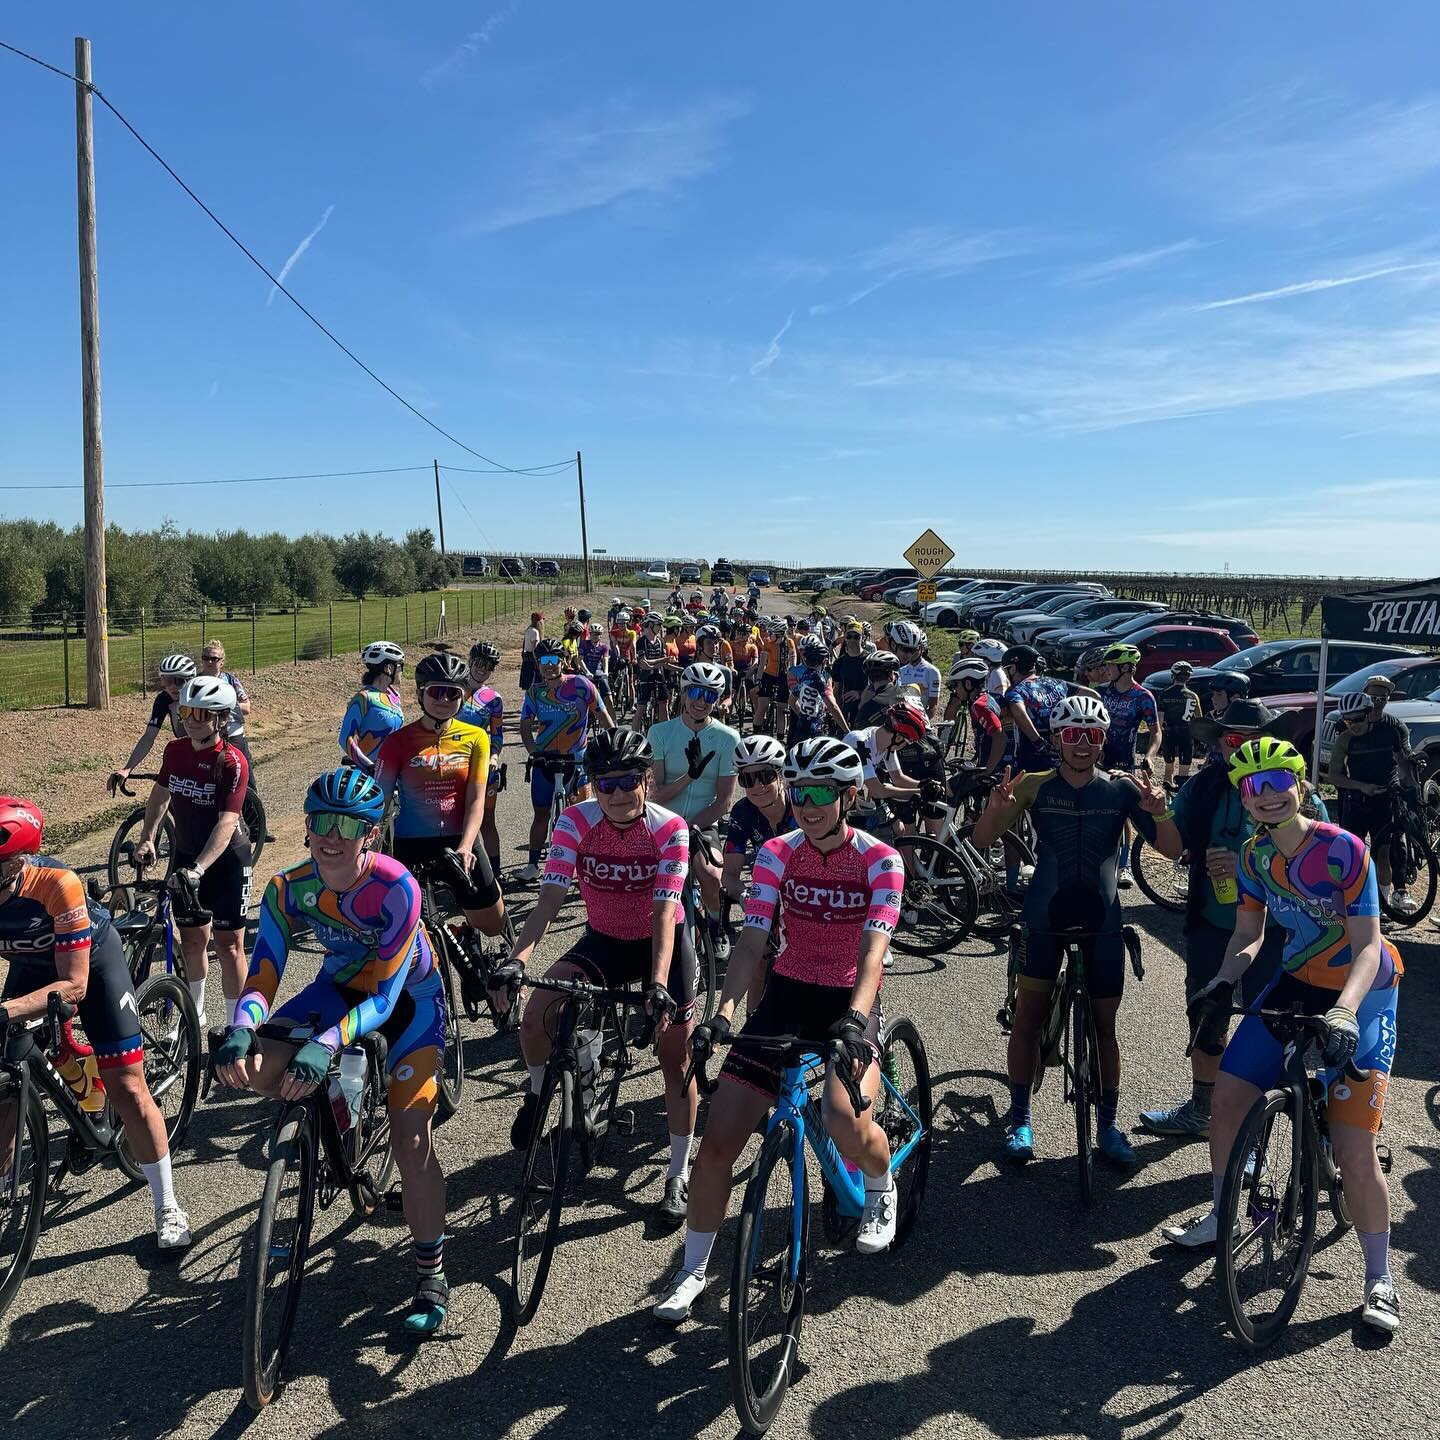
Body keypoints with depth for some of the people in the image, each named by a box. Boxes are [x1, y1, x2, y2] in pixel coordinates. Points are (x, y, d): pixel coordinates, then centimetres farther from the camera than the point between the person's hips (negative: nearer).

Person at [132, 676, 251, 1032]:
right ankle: (196, 1015, 31)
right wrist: (146, 839, 3)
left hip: (226, 859, -5)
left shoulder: (232, 762, -22)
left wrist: (198, 869, -36)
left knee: (229, 944, -1)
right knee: (192, 939, 14)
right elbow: (160, 793, 13)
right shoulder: (175, 750, -3)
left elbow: (226, 822, -28)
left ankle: (235, 1025, 11)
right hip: (186, 854, 5)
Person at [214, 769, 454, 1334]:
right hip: (342, 982, 4)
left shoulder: (396, 887, -34)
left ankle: (431, 1274, 10)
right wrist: (241, 1029, -44)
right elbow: (262, 976, -22)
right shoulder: (288, 888, -22)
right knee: (251, 1067, -21)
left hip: (408, 991, -4)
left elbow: (384, 996, -35)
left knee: (410, 1140, -11)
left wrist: (326, 1044, -50)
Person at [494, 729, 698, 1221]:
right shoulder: (575, 821, -20)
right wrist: (517, 959, -41)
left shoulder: (669, 829, -25)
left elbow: (664, 912, -31)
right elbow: (549, 898, -26)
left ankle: (678, 1176, 15)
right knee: (535, 1016, -21)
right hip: (604, 939, 2)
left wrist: (659, 984, -44)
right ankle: (538, 1092, 12)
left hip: (661, 941, -1)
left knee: (677, 1058, -3)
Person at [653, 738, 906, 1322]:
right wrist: (723, 1010, -29)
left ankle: (881, 1191, 11)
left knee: (846, 1124, -28)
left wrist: (855, 1016, -42)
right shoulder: (777, 853, -7)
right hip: (786, 994, 3)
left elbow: (874, 949, -24)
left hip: (848, 1002, -2)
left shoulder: (879, 860, -13)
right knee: (719, 1138, -5)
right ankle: (693, 1270, 17)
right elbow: (752, 941, -14)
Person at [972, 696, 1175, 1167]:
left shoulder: (1121, 789, -3)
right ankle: (1019, 1118, 15)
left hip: (1102, 920, 1)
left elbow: (1172, 848, -6)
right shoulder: (1035, 786, -5)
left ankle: (1107, 1123, 22)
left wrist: (1159, 810, -27)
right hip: (1044, 917, -1)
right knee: (1028, 1017, 1)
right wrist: (995, 806, -30)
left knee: (1105, 1024, 9)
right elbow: (982, 841, -9)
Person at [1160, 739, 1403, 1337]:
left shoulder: (1344, 849, -21)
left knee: (1353, 1148, -12)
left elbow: (1368, 944, -21)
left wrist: (1345, 1011, -36)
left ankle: (1379, 1280, 10)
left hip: (1361, 995, -5)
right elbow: (1248, 934, 5)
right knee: (1227, 1096, 1)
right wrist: (1223, 983, -14)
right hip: (1296, 985, 6)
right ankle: (1221, 1216, 25)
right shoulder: (1254, 856, -4)